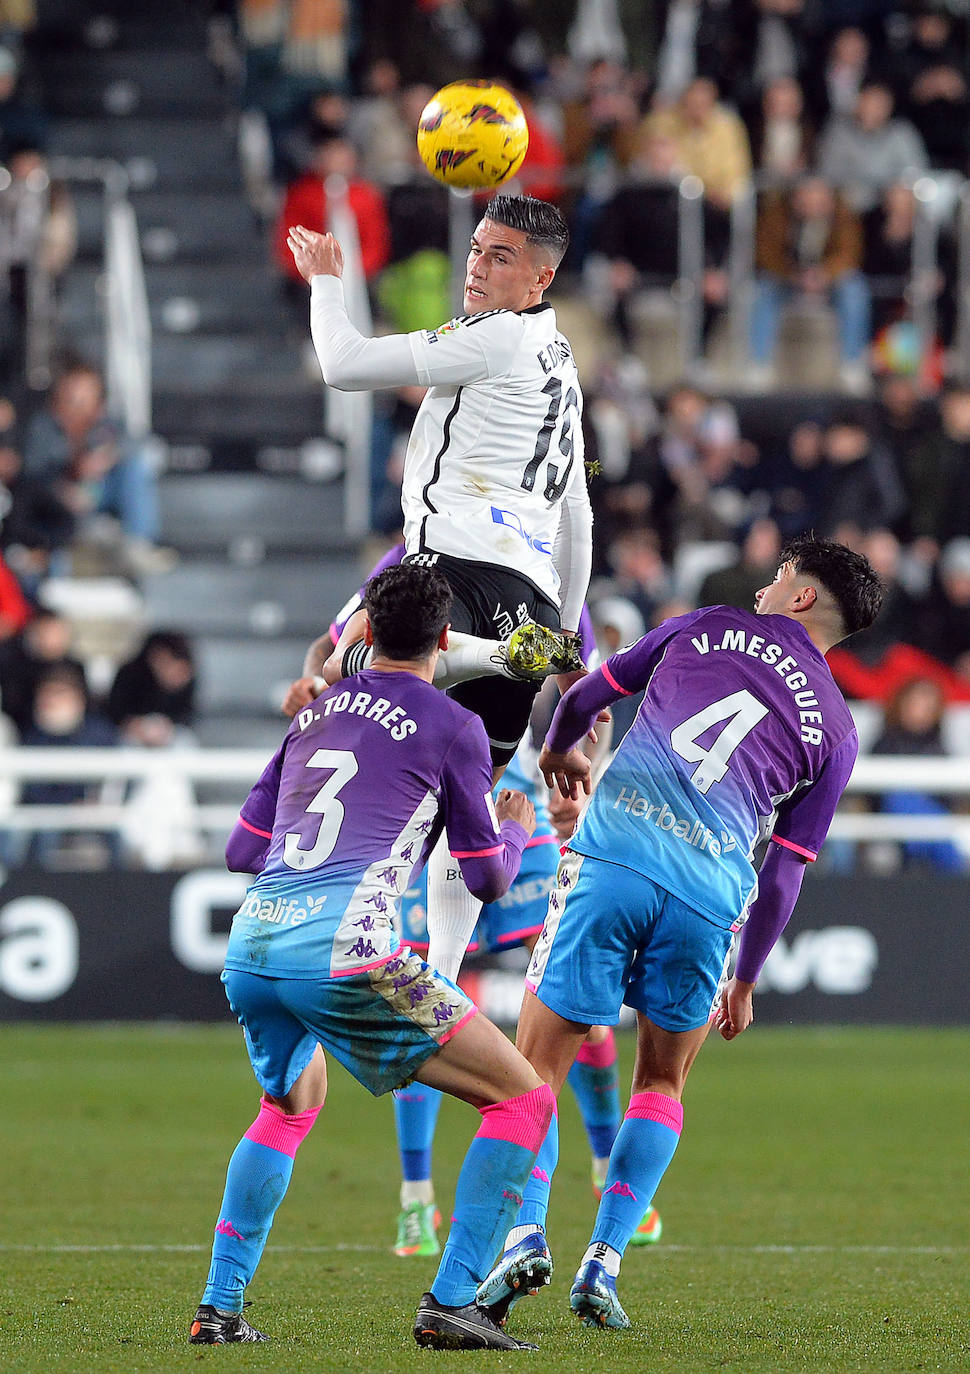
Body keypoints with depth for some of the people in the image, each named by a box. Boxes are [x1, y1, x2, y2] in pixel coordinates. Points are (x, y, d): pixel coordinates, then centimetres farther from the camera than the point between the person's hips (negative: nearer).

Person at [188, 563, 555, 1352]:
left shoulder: (315, 713, 22)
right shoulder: (453, 727, 6)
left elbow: (242, 850, 26)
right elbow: (487, 877, 10)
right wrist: (517, 829, 32)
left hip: (251, 942, 7)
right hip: (344, 950, -7)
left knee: (293, 1101, 35)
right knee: (524, 1100, 2)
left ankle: (219, 1309, 27)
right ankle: (451, 1304, -8)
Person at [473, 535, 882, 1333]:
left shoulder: (707, 628, 17)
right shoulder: (835, 731, 17)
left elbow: (589, 693, 26)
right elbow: (784, 873, 17)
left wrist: (559, 751, 48)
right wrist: (745, 983, 29)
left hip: (613, 855, -1)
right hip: (710, 894, 1)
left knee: (537, 1066, 5)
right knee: (663, 1084, 20)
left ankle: (526, 1233, -15)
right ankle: (603, 1262, 6)